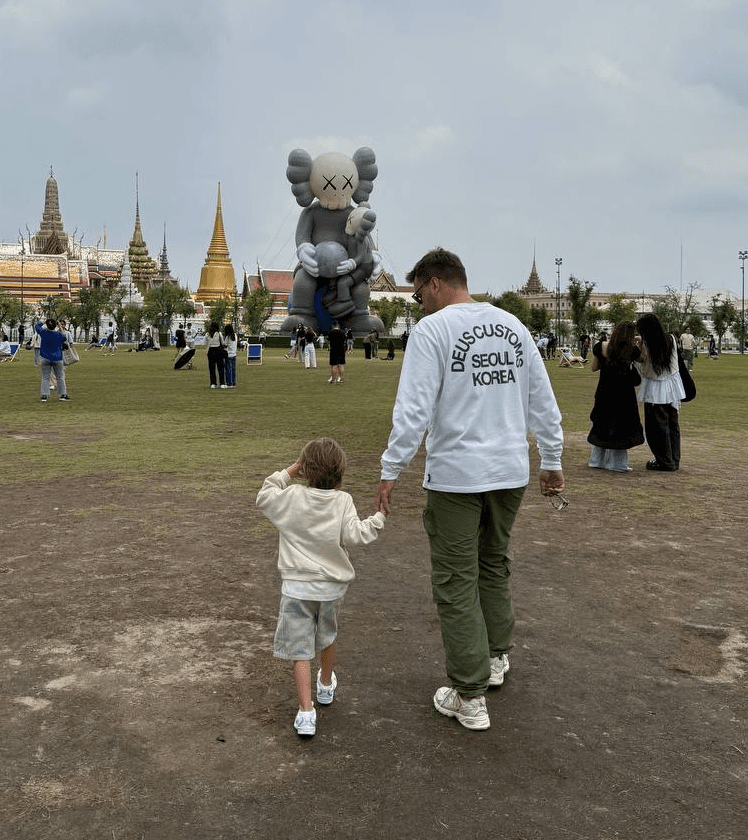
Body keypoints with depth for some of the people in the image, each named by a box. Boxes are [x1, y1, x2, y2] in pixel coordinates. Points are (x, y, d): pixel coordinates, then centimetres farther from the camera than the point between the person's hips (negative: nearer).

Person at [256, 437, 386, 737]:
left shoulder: (291, 497, -7)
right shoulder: (343, 501, -8)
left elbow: (264, 497, 8)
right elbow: (354, 535, -15)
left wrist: (289, 471, 12)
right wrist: (378, 518, -2)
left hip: (297, 586, -2)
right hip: (333, 586, 2)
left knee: (300, 650, 2)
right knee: (327, 637, 26)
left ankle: (306, 712, -4)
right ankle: (326, 685, 49)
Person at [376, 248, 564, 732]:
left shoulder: (432, 329, -10)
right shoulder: (513, 325, 7)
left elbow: (414, 409, -17)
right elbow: (543, 401, 11)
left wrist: (391, 472, -10)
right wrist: (552, 460, 20)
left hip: (455, 476, -6)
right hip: (512, 472, 6)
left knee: (456, 582, 3)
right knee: (494, 566, 24)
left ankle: (470, 698, 10)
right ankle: (496, 657, 39)